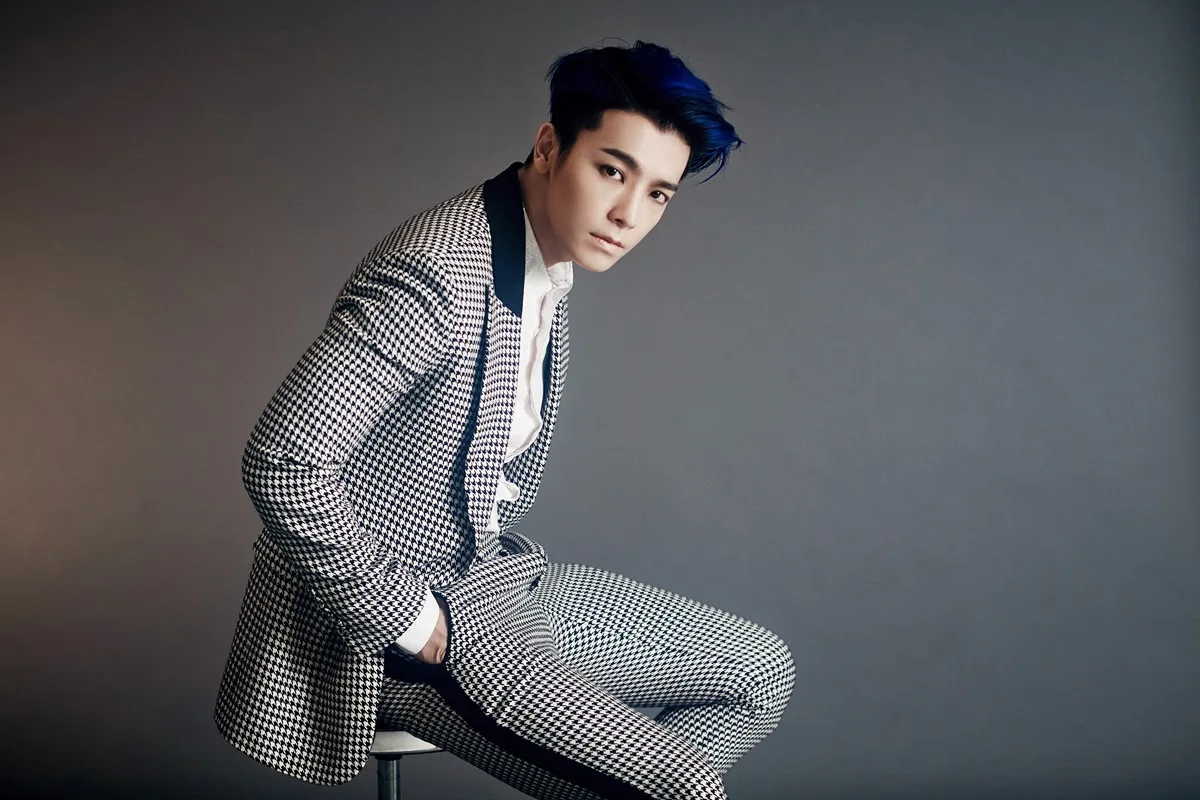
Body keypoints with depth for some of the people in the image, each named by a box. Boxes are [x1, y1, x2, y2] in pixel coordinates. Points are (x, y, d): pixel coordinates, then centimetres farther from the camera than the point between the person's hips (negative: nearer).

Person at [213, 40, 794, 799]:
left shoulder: (554, 261, 4)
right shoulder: (437, 276, -26)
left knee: (761, 672, 9)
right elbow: (282, 460, -31)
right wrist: (403, 621, -22)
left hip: (491, 574, 9)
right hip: (391, 624, -9)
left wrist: (500, 554, 10)